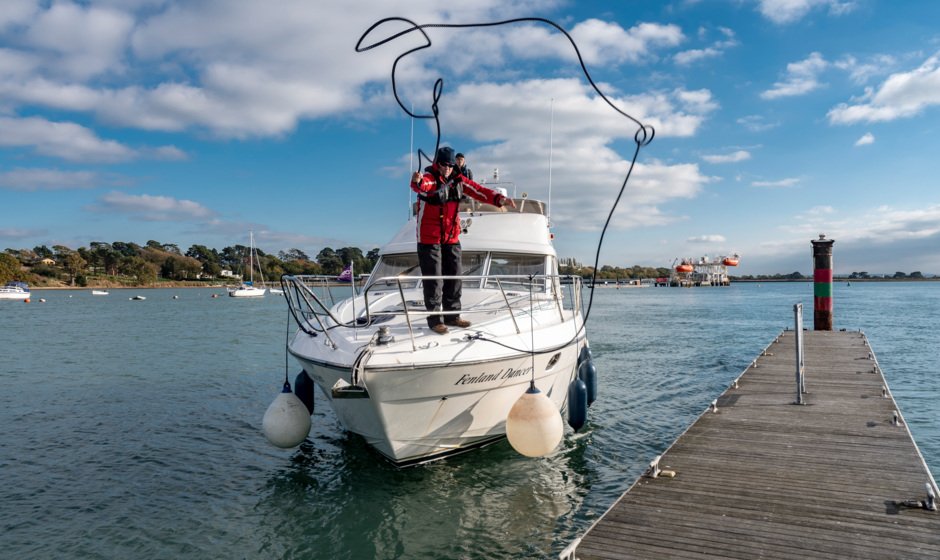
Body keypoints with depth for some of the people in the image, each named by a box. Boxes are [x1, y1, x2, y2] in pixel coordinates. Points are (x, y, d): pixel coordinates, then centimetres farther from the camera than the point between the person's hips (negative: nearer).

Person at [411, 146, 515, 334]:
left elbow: (478, 191, 5)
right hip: (429, 239, -6)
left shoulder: (458, 180, 7)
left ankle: (452, 315, 24)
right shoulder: (429, 178, -11)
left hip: (452, 238, 6)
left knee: (454, 277, 11)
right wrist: (417, 182, -60)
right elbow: (422, 187, -35)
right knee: (434, 280, -3)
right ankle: (435, 319, 6)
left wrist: (499, 199, -11)